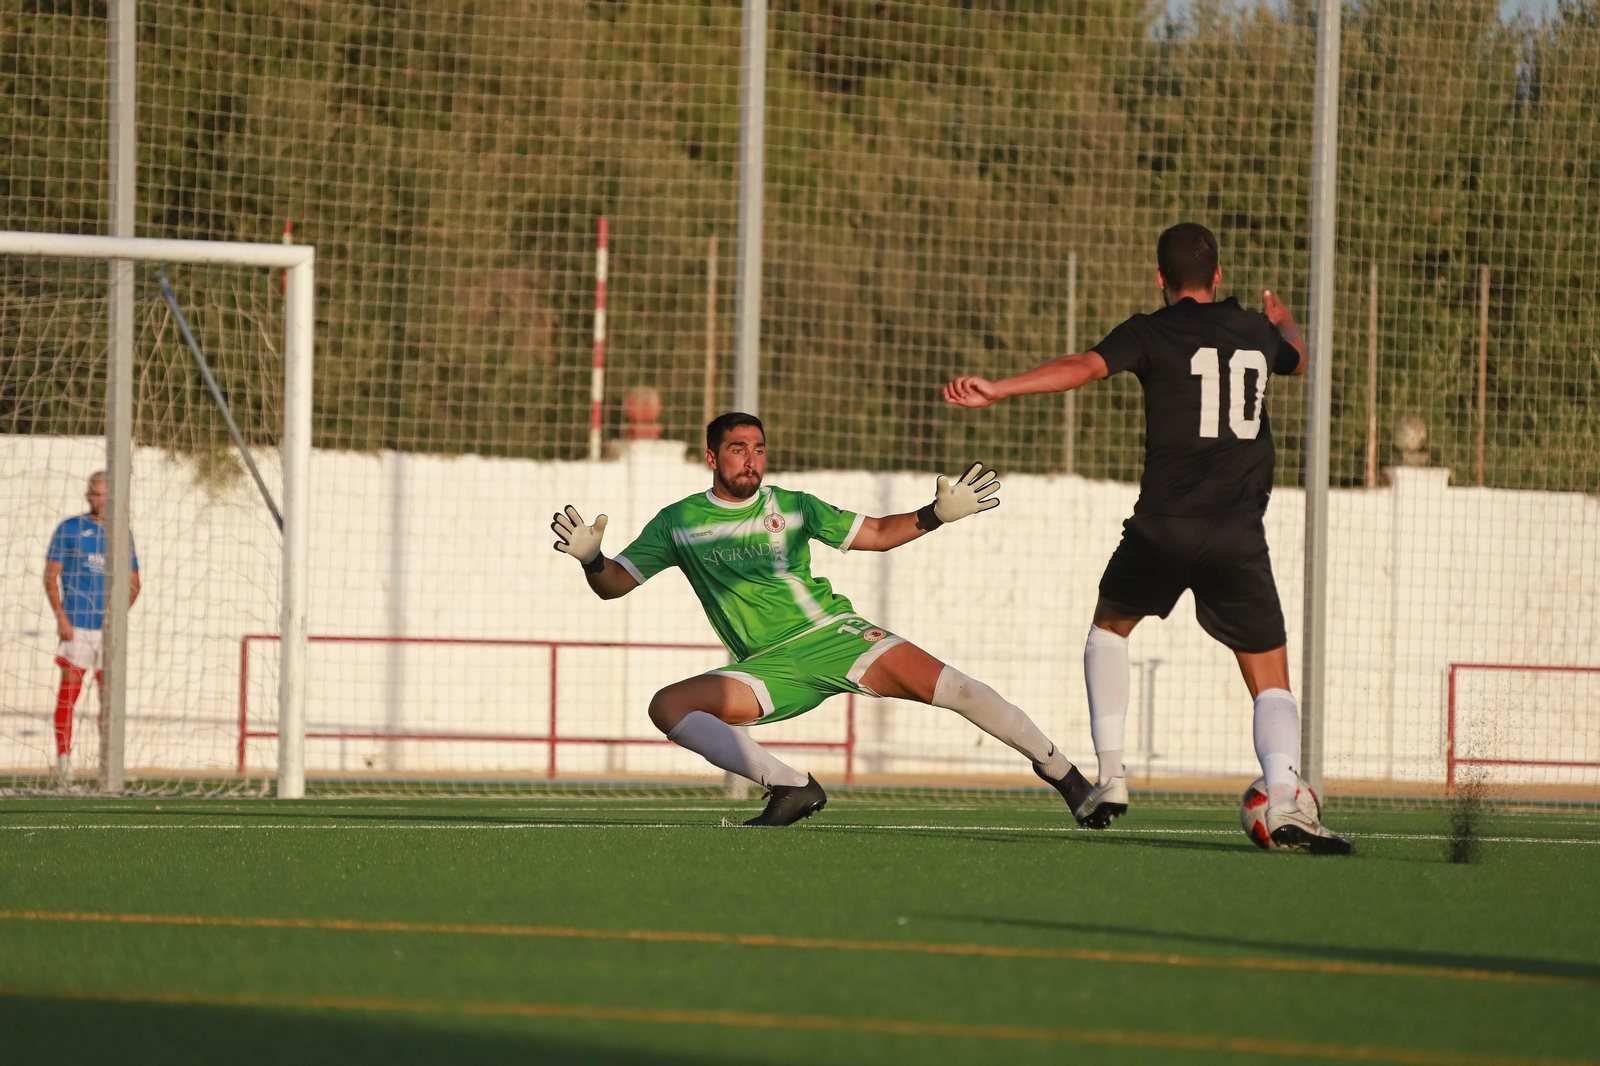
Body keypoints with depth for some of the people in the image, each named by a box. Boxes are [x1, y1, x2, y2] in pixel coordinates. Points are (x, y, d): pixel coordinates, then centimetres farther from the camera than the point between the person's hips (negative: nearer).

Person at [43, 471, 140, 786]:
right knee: (69, 690, -6)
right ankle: (63, 757, -4)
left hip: (110, 627, 3)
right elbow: (51, 576, 1)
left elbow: (133, 582, 15)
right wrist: (61, 617, -10)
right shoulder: (69, 529, 3)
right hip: (75, 626, -3)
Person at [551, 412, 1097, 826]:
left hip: (833, 635, -1)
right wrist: (590, 559, -17)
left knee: (944, 684, -21)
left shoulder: (793, 507, 7)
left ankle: (1060, 769, -6)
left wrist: (938, 514, -1)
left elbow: (876, 533, 14)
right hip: (769, 667, 1)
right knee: (667, 706, -22)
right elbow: (613, 585, 6)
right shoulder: (678, 522, 5)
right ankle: (791, 787, -18)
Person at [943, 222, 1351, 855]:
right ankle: (1283, 800, -23)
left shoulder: (1152, 333, 2)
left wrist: (1000, 389, -25)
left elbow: (1085, 366, -18)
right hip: (1240, 535, 1)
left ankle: (1110, 776, 16)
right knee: (1271, 684, 3)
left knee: (1110, 627, 27)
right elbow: (1298, 358, 38)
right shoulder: (1256, 332, 14)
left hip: (1163, 527, -1)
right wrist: (1285, 321, 62)